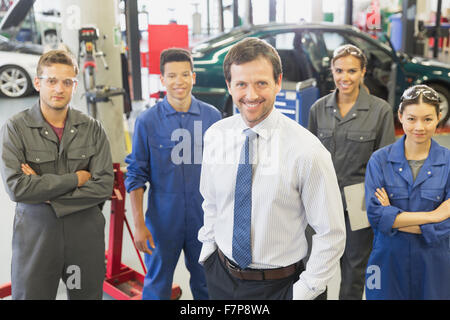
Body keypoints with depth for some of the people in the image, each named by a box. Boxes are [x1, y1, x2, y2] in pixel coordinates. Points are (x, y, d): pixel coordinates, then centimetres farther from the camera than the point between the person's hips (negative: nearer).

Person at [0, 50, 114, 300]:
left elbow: (104, 186, -8)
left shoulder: (91, 128, 0)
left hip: (85, 233, 2)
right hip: (35, 234, -2)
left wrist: (48, 196, -14)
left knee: (88, 294, 13)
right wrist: (75, 179, -12)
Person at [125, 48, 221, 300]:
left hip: (205, 219, 2)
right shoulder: (148, 121, -7)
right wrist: (139, 224, -6)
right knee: (158, 284, 15)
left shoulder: (212, 116, -2)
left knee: (206, 284, 17)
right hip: (163, 221, -1)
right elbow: (136, 175, -3)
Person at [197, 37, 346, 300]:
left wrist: (304, 292, -11)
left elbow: (331, 235, -13)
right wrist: (208, 248, 7)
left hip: (278, 285, -3)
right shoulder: (215, 136, -6)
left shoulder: (307, 150, -19)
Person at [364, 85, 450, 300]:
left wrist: (394, 217, -15)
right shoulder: (380, 160, -6)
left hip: (433, 266, 1)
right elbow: (375, 214, -15)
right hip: (387, 262, 0)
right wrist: (432, 215, -15)